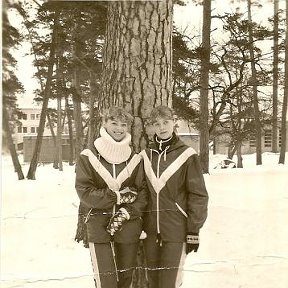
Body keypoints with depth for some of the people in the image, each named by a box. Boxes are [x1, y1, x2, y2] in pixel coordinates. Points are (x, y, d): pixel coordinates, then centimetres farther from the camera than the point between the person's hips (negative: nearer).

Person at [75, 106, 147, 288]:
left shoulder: (135, 159, 2)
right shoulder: (88, 157, -4)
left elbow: (143, 191, 1)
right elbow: (84, 192, -9)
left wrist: (126, 212, -14)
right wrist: (119, 196, -13)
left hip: (129, 227, 3)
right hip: (99, 227, -2)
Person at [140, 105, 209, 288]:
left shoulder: (186, 155, -5)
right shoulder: (146, 155, 6)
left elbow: (198, 195, -4)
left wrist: (194, 231, -6)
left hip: (176, 231, -4)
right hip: (150, 231, 4)